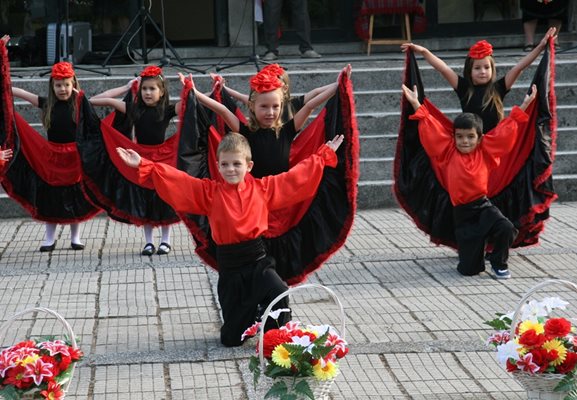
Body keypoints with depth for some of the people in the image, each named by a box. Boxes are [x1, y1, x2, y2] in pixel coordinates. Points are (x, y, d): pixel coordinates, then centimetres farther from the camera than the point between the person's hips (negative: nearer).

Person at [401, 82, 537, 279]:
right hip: (462, 213, -1)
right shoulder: (448, 153, 2)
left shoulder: (485, 151, 3)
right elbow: (432, 130, 2)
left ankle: (499, 263, 2)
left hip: (483, 206, 1)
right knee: (469, 269, -4)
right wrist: (416, 104, 0)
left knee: (506, 229, -30)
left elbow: (506, 130, 5)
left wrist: (524, 106, 4)